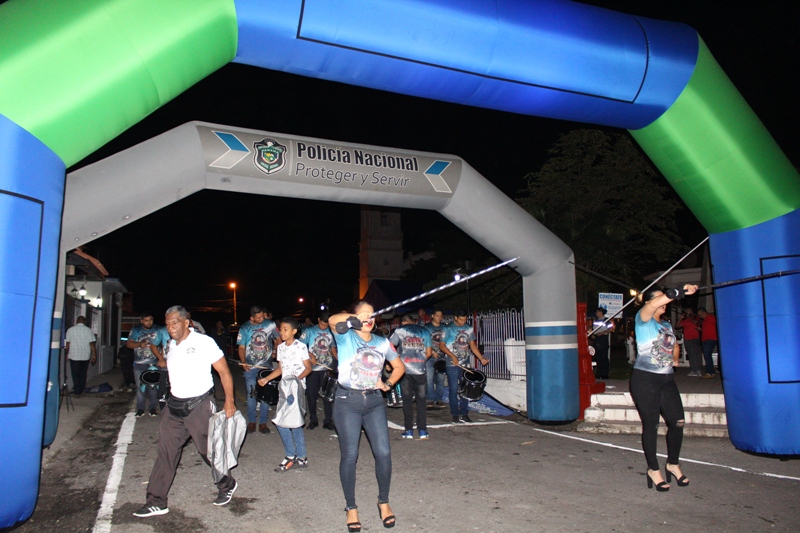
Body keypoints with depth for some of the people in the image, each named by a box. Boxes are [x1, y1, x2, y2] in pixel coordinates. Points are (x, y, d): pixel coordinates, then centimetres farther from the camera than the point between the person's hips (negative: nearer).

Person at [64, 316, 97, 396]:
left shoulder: (70, 330, 0)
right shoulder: (88, 330, -1)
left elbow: (68, 343, 0)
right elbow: (92, 343, -5)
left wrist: (67, 353, 12)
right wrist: (94, 355, 0)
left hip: (74, 356, -1)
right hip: (85, 356, 1)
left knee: (75, 374, 6)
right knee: (83, 374, 14)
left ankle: (77, 391, 5)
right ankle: (81, 389, 21)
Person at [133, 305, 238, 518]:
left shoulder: (204, 342, -11)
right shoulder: (171, 346, 9)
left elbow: (224, 372, -11)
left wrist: (229, 401, -18)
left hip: (200, 405, -6)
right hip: (174, 406, 6)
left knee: (208, 450, 5)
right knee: (166, 452, 5)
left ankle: (227, 485, 27)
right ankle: (156, 502, 14)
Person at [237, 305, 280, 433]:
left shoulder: (270, 325, -1)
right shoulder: (244, 328, -1)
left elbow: (278, 339, 12)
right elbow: (241, 347, 1)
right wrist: (243, 362, -14)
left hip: (267, 366, 1)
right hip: (250, 367, -1)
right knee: (251, 394, 5)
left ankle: (263, 422, 15)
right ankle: (251, 421, 20)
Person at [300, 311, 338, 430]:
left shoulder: (331, 332, 5)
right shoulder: (309, 331, 0)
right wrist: (311, 355, -17)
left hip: (327, 368, 1)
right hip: (312, 368, -1)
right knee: (311, 394, 6)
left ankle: (328, 420, 13)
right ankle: (313, 420, 20)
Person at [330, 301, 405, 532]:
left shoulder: (382, 343, 10)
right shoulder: (346, 337, -2)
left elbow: (399, 367, 20)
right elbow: (333, 321, -24)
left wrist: (387, 384, 4)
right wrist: (354, 318, -41)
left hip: (375, 402, 3)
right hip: (348, 402, -3)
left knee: (383, 453, -2)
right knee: (349, 455, 2)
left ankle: (383, 502, 20)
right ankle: (351, 507, 20)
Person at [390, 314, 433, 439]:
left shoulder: (399, 331, 5)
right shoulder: (424, 331, 11)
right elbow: (428, 353, 10)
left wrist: (398, 358, 10)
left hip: (405, 370, -1)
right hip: (420, 370, 1)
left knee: (407, 401, 7)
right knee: (421, 400, 9)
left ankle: (409, 431, 9)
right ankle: (422, 431, 7)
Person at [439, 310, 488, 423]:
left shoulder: (469, 329, 9)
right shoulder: (448, 329, -4)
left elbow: (472, 345, 13)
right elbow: (442, 346, -6)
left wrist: (481, 358, 2)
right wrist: (452, 356, -18)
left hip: (466, 364, 4)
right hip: (452, 364, -4)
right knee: (454, 389, 0)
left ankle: (464, 414, 16)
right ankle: (455, 414, 9)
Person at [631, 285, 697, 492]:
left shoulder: (667, 325, 15)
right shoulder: (643, 319, -7)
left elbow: (674, 345, 33)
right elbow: (652, 306, -31)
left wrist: (675, 358, 13)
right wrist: (680, 292, -38)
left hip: (667, 380, 7)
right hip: (645, 380, -7)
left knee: (678, 422, 4)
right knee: (651, 425, 1)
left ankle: (673, 464, 25)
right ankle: (653, 469, 15)